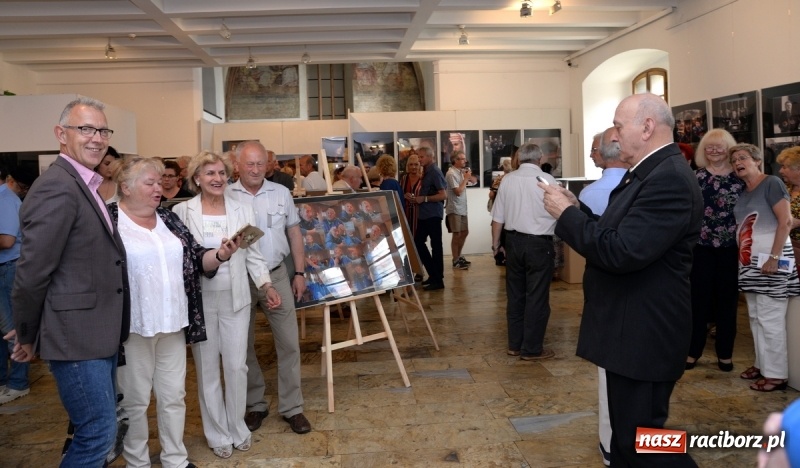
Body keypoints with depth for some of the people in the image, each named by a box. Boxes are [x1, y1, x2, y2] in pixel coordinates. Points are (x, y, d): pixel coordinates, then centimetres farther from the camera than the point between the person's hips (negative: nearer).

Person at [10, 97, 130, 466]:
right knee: (98, 433, 0)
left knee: (95, 430, 20)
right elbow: (32, 272, -19)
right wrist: (27, 337, -7)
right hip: (76, 336, -9)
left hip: (98, 334, 9)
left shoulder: (83, 186, 13)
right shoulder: (58, 188, -19)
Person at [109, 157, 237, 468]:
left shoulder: (168, 219, 10)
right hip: (133, 326, -5)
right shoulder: (108, 220, -7)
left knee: (173, 396, 13)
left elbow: (196, 259, 10)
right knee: (135, 400, 9)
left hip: (172, 324, 5)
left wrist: (220, 255, -9)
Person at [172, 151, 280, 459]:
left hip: (235, 298, 2)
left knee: (236, 366, 6)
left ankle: (238, 429, 25)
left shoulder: (242, 211, 3)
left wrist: (266, 286, -4)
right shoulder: (181, 212, -4)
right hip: (199, 300, -1)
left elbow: (253, 255, 5)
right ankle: (218, 434, 24)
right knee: (207, 369, 8)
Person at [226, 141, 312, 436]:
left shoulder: (281, 193, 4)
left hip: (276, 275, 1)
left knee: (289, 342, 3)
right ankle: (254, 404, 27)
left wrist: (299, 272, 5)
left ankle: (291, 407, 16)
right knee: (244, 345, 10)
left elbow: (294, 233, 8)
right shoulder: (226, 197, -3)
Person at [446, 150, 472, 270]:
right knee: (457, 234, -2)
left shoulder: (460, 171, 10)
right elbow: (458, 191, -20)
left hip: (462, 208, 9)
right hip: (455, 208, -9)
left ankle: (458, 257, 26)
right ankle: (455, 261, 7)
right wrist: (466, 178, -13)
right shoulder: (451, 173, -16)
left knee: (464, 232, 14)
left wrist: (467, 177, 2)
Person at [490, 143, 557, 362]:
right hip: (539, 243, -4)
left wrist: (496, 242, 15)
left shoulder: (507, 180, -1)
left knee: (515, 295, 14)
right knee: (537, 297, 4)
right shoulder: (547, 180, -10)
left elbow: (498, 218, 2)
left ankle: (514, 344, 23)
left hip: (514, 241, 4)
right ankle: (532, 349, 10)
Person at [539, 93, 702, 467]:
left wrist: (567, 214, -18)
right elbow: (615, 235, 14)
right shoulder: (648, 173, 11)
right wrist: (576, 209, 1)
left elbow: (622, 252, -29)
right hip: (632, 330, 11)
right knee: (626, 434, 21)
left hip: (644, 334, -11)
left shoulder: (669, 179, -22)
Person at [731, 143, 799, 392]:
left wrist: (774, 257, -21)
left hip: (770, 259, -8)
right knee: (756, 317, 13)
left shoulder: (771, 183, -8)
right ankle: (763, 364, 23)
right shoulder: (743, 191, 14)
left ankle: (776, 374, 2)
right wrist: (742, 256, 9)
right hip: (750, 261, 8)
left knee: (770, 319, -6)